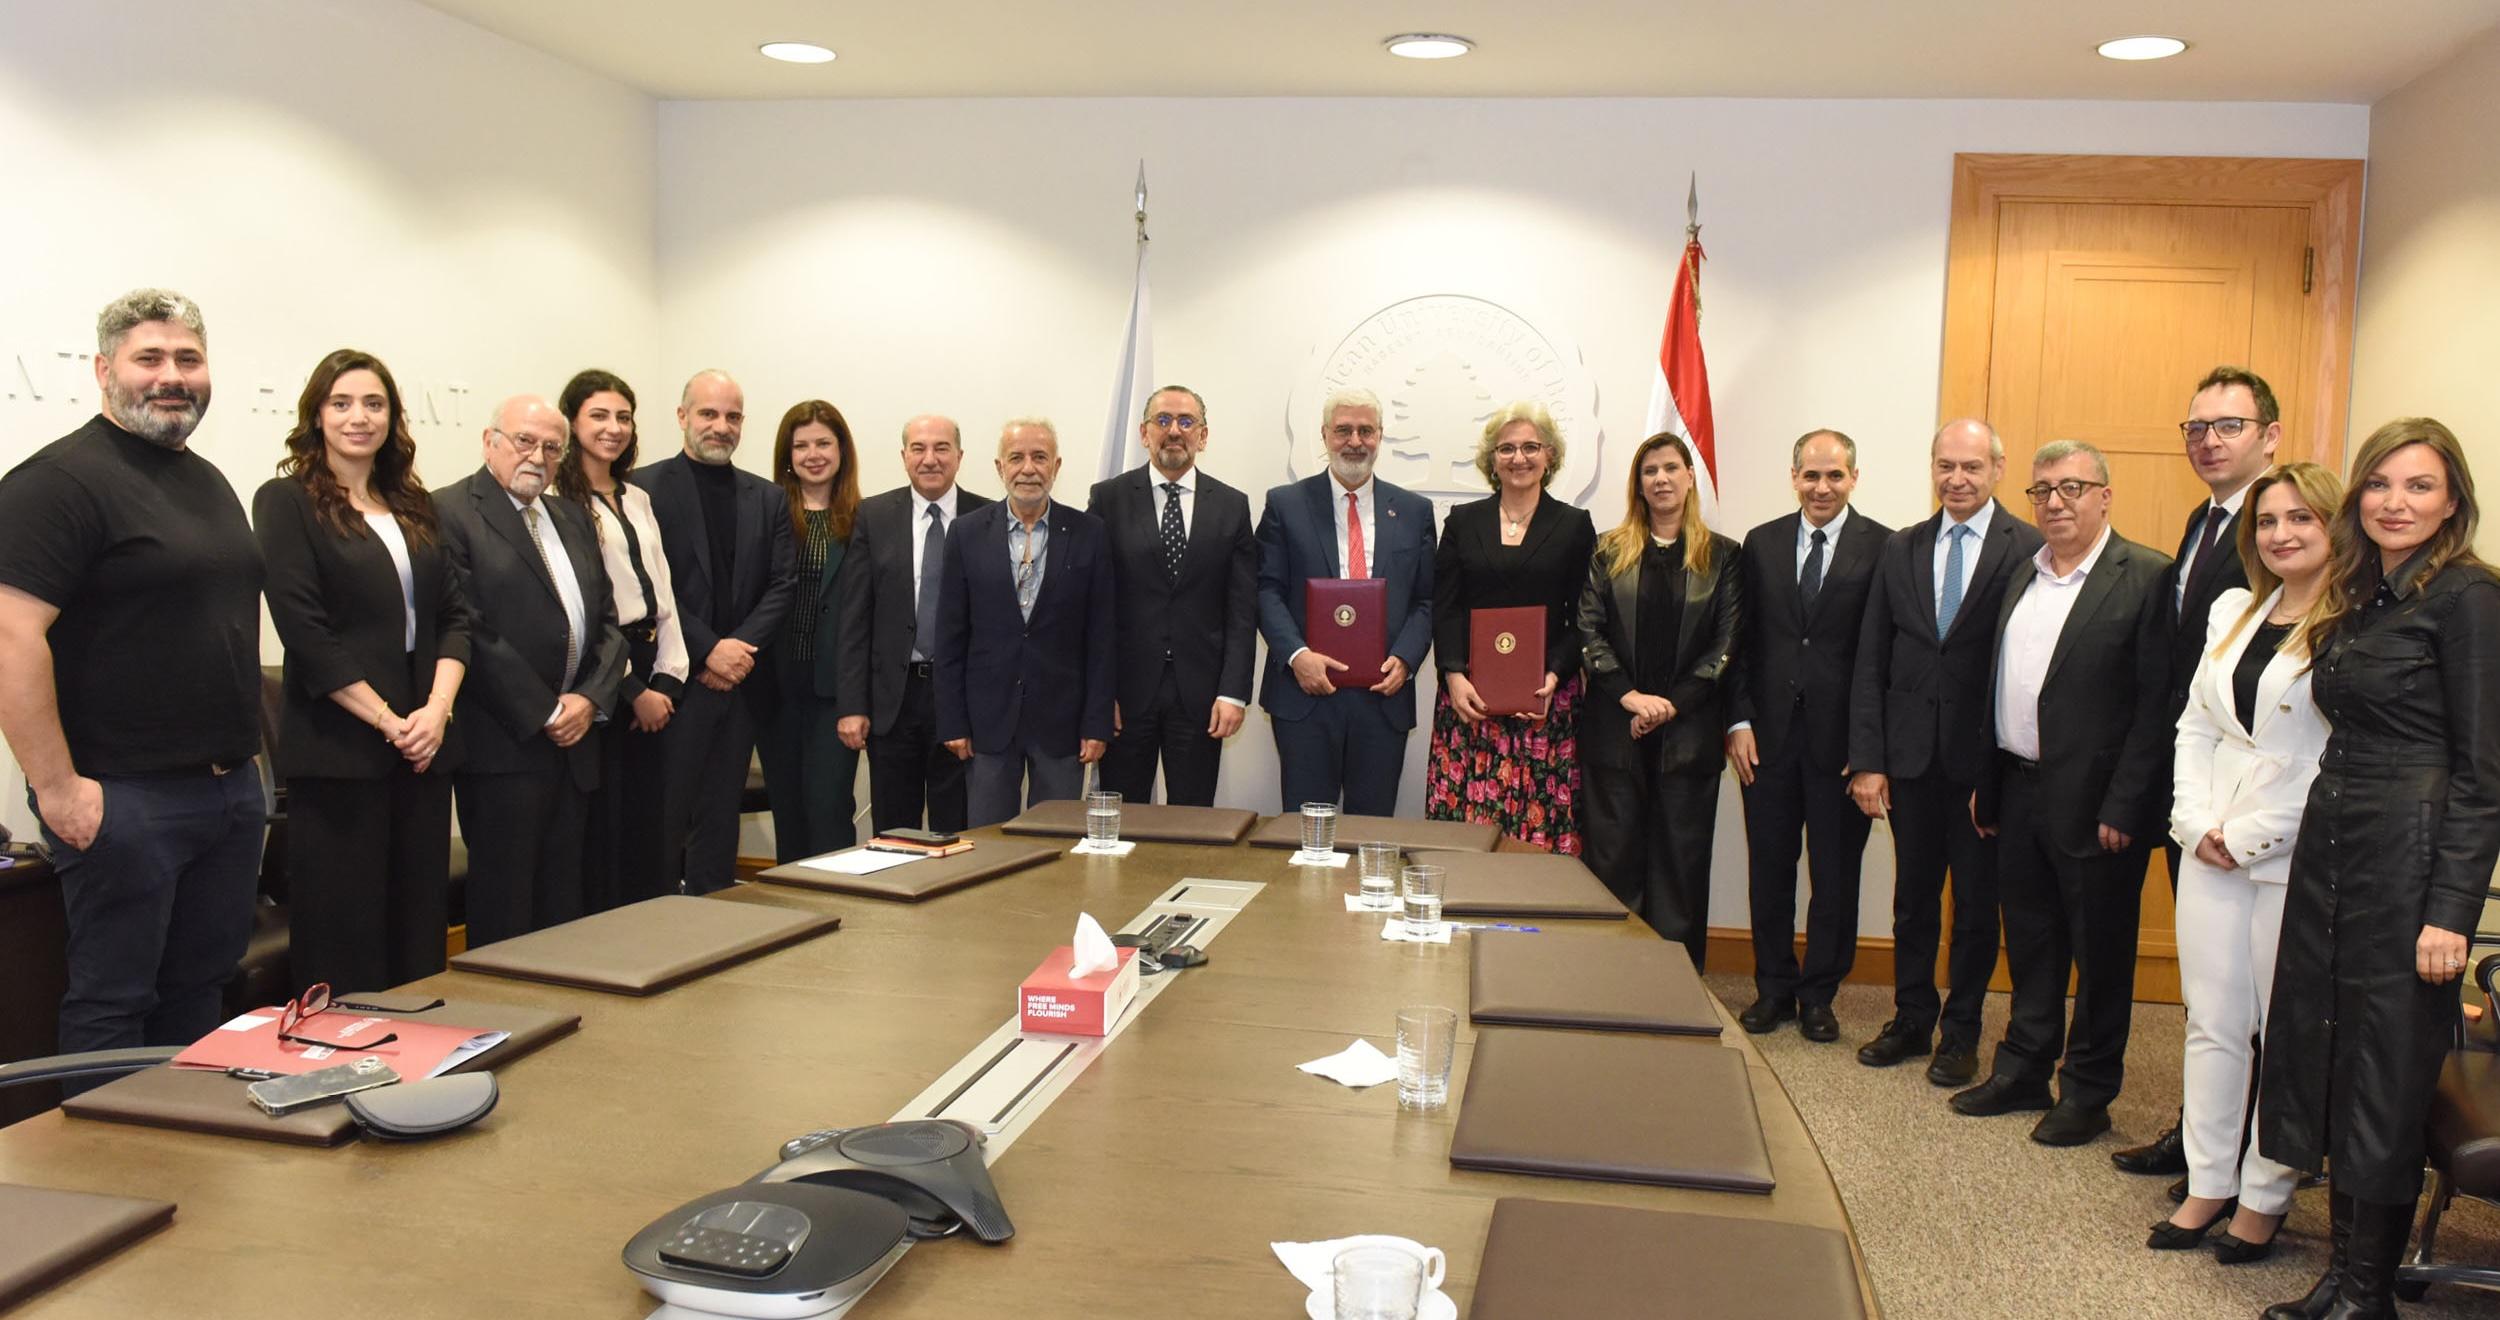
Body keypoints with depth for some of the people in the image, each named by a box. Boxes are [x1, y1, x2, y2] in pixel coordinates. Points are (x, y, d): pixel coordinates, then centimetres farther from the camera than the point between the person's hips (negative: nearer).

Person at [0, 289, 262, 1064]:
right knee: (113, 1003, 3)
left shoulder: (209, 482, 15)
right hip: (124, 798, -8)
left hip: (232, 788, 8)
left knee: (200, 992, 16)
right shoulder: (62, 478, -12)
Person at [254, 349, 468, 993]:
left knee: (420, 931, 8)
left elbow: (454, 614, 10)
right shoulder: (287, 501, -1)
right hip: (338, 751, -5)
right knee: (344, 945, 0)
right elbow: (304, 629, -10)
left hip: (424, 745, 5)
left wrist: (438, 708, -6)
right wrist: (387, 719, -13)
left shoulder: (412, 507, 15)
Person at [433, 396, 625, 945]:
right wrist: (543, 713, -13)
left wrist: (590, 698, -2)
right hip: (504, 743, -7)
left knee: (562, 904, 11)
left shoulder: (571, 519, 17)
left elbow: (607, 621, 15)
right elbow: (469, 629, -14)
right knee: (504, 906, -1)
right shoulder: (450, 512, -6)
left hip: (572, 742, 7)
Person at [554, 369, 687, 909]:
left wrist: (667, 678, 1)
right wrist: (632, 691, -11)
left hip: (650, 680, 7)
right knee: (602, 830, -2)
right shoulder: (560, 500, -7)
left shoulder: (638, 500, 17)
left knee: (649, 825, 10)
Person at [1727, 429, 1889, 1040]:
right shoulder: (1761, 544, 7)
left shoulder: (1884, 548, -4)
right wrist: (1739, 720, -1)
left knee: (1835, 873, 8)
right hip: (1769, 735, 3)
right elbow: (1741, 640, 7)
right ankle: (1774, 988, 25)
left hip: (1841, 738, -3)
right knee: (1769, 868, 11)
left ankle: (1819, 995, 22)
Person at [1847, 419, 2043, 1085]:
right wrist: (1867, 759, -1)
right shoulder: (1900, 549, 6)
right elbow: (1871, 662, 5)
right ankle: (1911, 1018, 30)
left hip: (1986, 757, -4)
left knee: (1977, 901, 9)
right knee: (1913, 895, 14)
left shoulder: (2031, 550, -7)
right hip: (1911, 753, 4)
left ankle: (1961, 1031, 24)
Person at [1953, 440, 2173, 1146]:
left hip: (2094, 802, -6)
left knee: (2099, 953, 7)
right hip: (2020, 791, 7)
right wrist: (1986, 784, 11)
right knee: (2030, 942, 17)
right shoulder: (2022, 576, 12)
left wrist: (2123, 808, -17)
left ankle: (2088, 1093, 20)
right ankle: (2024, 1072, 30)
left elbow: (2157, 706, -14)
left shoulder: (2146, 578, -10)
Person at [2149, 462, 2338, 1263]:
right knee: (2212, 1024, 10)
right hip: (2211, 850, 6)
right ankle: (2208, 1184, 21)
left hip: (2298, 858, -6)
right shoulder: (2233, 611, 11)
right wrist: (2198, 824, -1)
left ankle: (2264, 1198, 19)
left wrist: (2249, 834, -13)